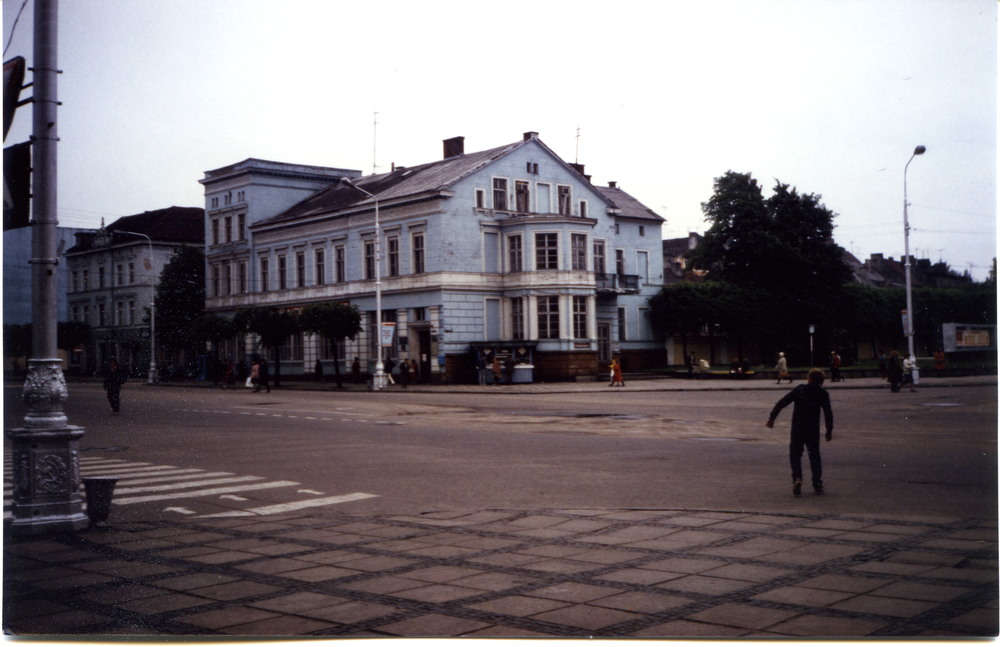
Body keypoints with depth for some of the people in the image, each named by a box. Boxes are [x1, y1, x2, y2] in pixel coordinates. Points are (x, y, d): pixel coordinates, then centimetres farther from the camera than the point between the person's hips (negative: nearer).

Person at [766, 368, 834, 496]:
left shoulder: (799, 389, 5)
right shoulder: (822, 393, 2)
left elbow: (782, 403, 1)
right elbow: (828, 412, -4)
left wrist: (771, 417, 4)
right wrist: (829, 431, 3)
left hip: (797, 429, 0)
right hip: (813, 430, 0)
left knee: (795, 454, 9)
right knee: (814, 456, 13)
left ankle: (797, 478, -15)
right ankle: (817, 485, 10)